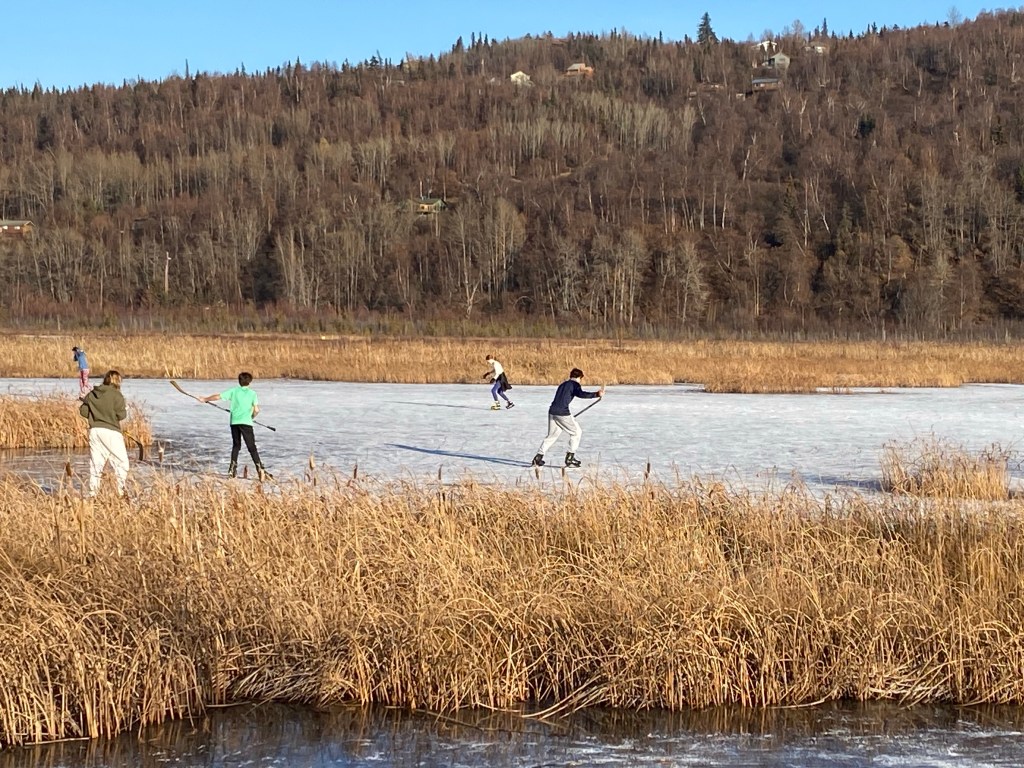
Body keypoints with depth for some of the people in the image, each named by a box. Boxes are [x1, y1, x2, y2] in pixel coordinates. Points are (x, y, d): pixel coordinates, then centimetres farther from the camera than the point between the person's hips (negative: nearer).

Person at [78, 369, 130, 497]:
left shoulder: (91, 394, 8)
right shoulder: (116, 395, -7)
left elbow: (84, 412, 8)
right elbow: (120, 415, -11)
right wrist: (126, 411, 10)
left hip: (94, 430, 5)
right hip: (111, 432, -5)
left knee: (95, 463, 10)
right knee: (121, 462, 2)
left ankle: (93, 492, 8)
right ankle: (121, 491, -5)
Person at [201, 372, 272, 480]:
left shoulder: (233, 391, 7)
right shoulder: (252, 393, 3)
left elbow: (217, 397, 8)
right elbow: (256, 410, -3)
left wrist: (205, 399, 23)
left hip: (234, 422, 2)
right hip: (246, 423, -2)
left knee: (236, 445, 19)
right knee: (252, 448, -4)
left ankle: (232, 469, 16)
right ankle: (261, 469, -15)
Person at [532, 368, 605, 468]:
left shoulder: (563, 384, 23)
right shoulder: (574, 384, -1)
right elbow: (580, 393, -22)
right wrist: (596, 394, -29)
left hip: (552, 411, 7)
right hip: (562, 413, -7)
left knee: (552, 435, 20)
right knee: (576, 432, 9)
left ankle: (538, 457, 14)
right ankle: (570, 457, 7)